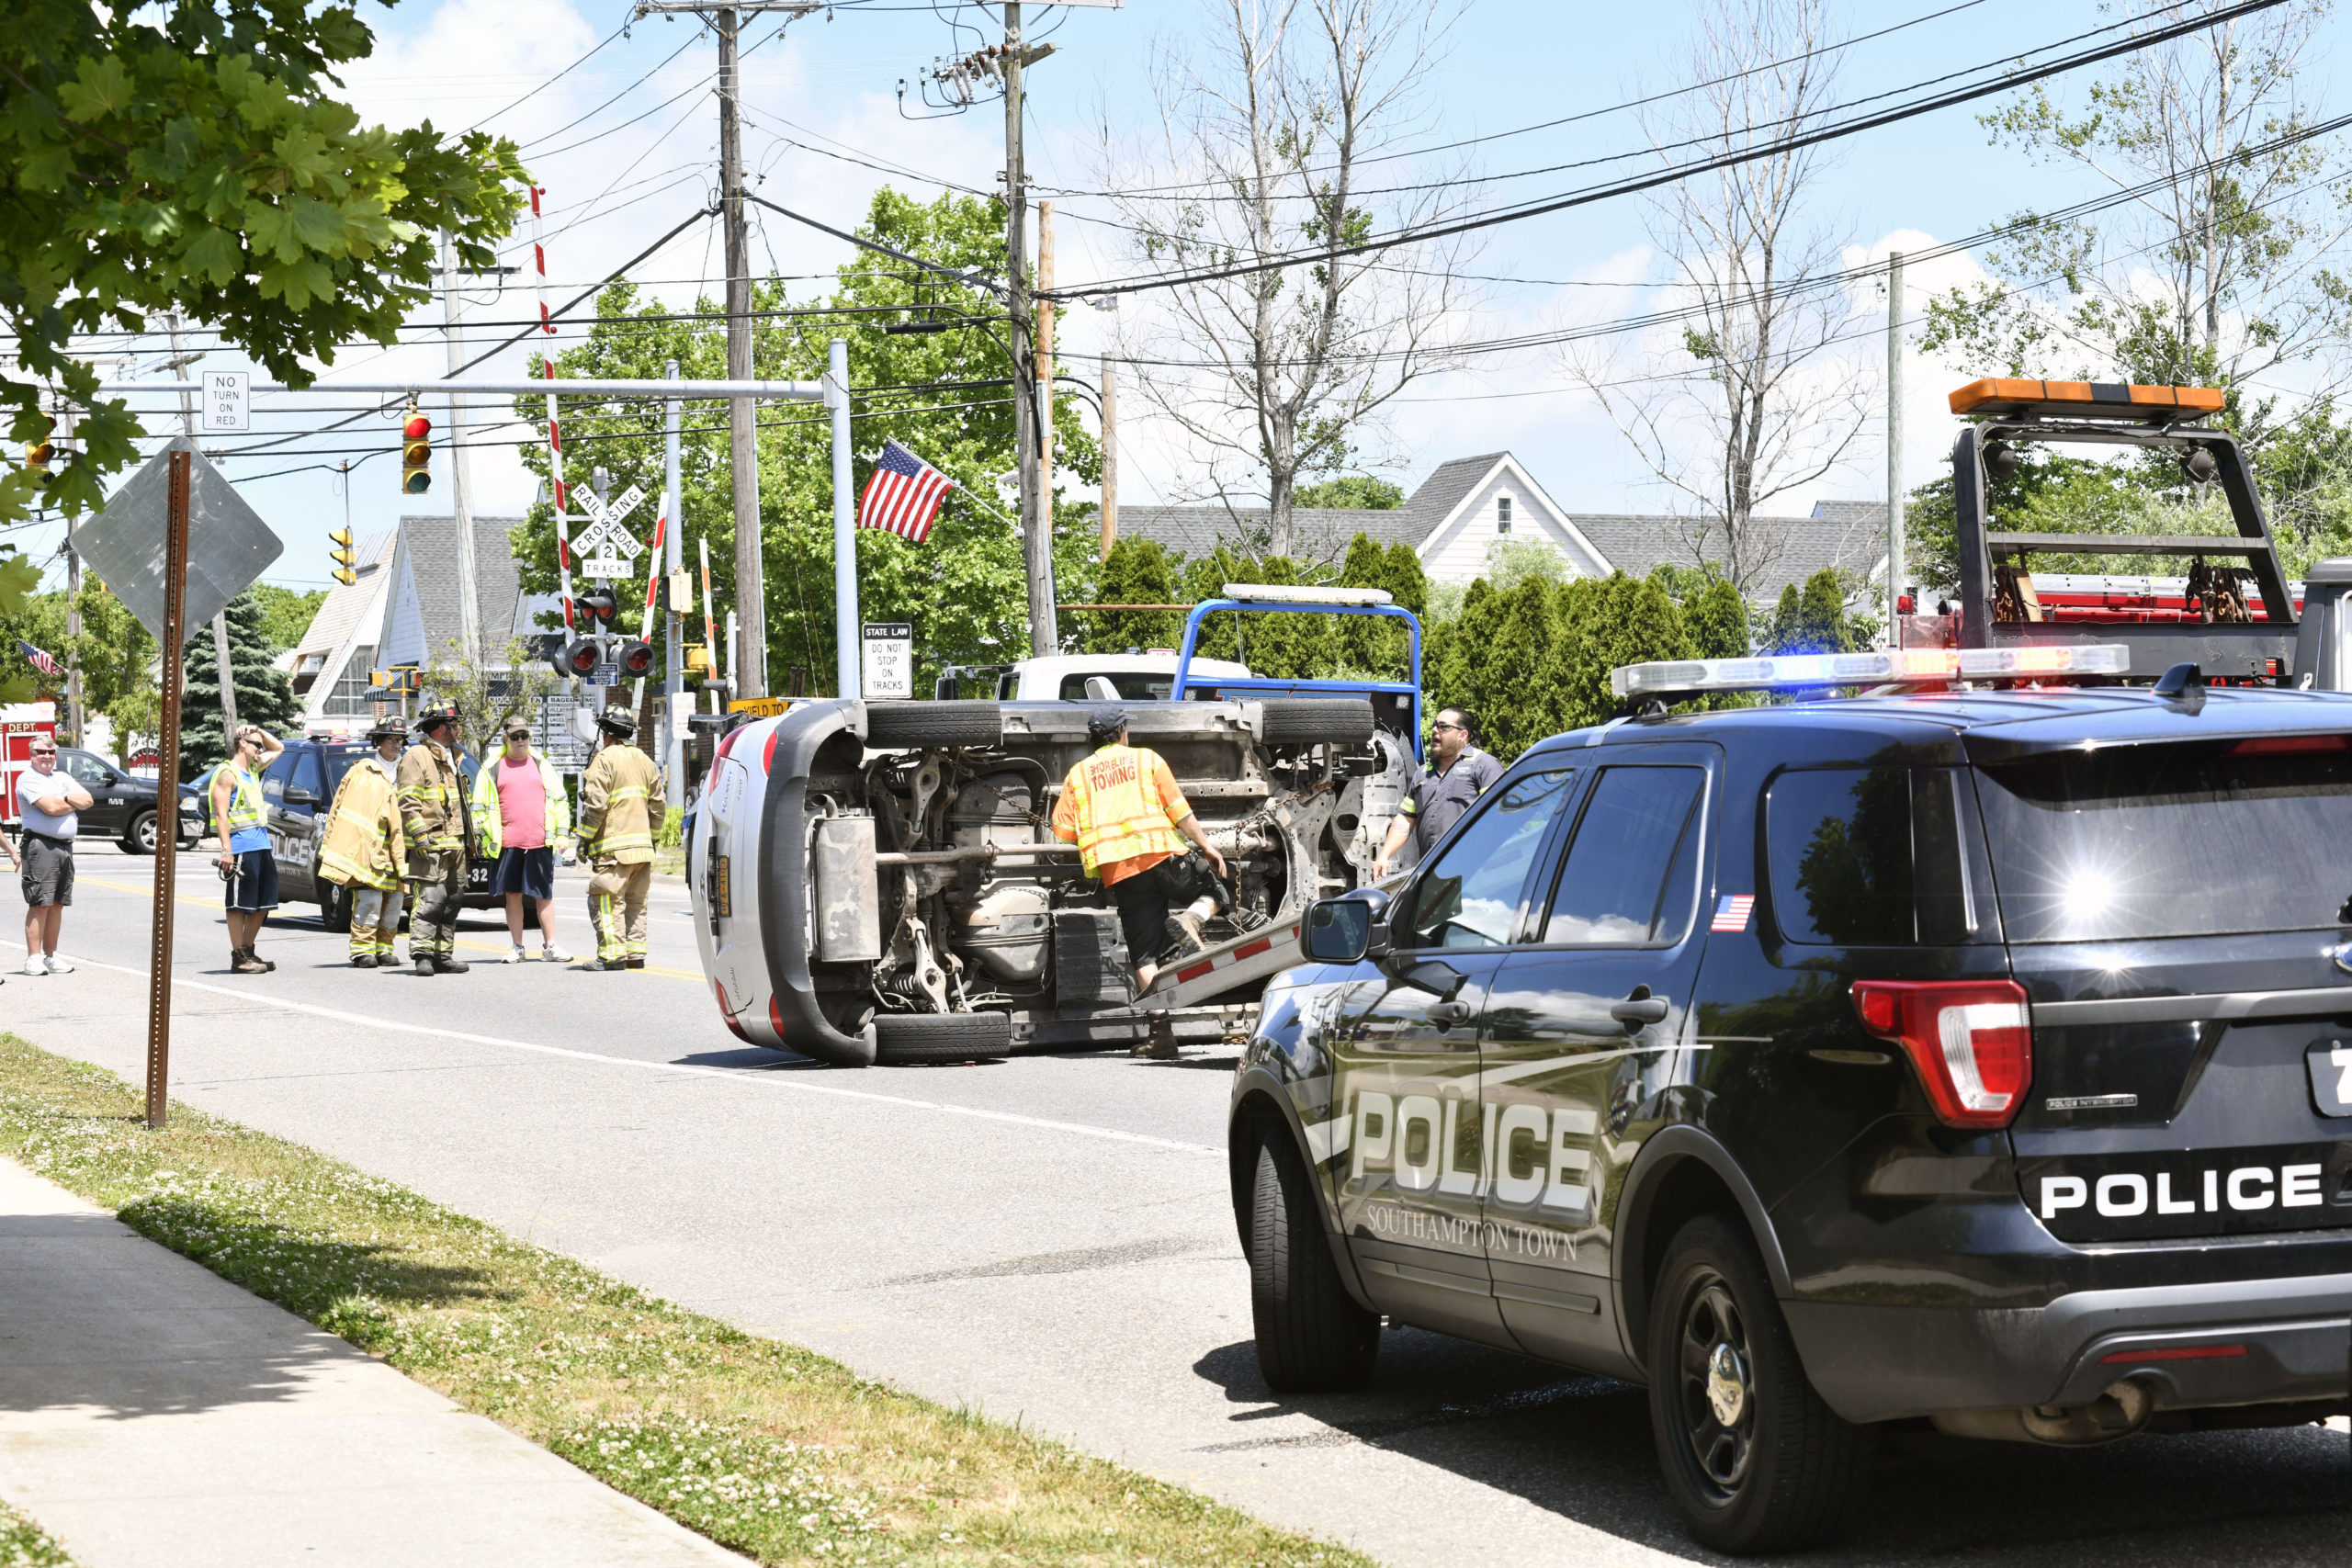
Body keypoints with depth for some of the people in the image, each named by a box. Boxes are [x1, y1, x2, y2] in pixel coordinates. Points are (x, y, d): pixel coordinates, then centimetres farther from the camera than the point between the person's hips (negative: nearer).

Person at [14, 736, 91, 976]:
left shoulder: (62, 777, 19)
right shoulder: (28, 779, -4)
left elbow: (87, 800, 10)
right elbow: (51, 807, -16)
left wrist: (65, 799, -8)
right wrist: (74, 803, 2)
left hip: (65, 846, 7)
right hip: (41, 845, -7)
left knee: (57, 903, 8)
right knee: (40, 903, -10)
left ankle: (51, 957, 13)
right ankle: (33, 958, -9)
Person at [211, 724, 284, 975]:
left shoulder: (252, 770, 19)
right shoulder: (227, 774, -7)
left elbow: (277, 749, 35)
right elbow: (221, 814, -13)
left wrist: (261, 731, 16)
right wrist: (226, 850, -21)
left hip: (261, 846, 9)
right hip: (242, 848, -9)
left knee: (262, 902, 11)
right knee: (239, 903, -6)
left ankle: (249, 952, 18)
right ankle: (239, 958, -5)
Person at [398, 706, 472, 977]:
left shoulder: (449, 758, 23)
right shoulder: (416, 756, -6)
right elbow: (408, 802, -13)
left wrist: (470, 834, 26)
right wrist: (421, 836, -21)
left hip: (455, 844, 9)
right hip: (431, 845, -9)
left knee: (451, 901, 9)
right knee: (431, 899, -15)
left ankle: (443, 956, 14)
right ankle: (422, 956, -16)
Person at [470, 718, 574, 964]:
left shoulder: (541, 765, 12)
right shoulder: (493, 768, 7)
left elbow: (559, 800, 15)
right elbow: (480, 805, 9)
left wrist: (562, 833, 8)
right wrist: (484, 837, 2)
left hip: (540, 842, 1)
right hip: (508, 842, -1)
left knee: (545, 895, 2)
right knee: (512, 895, 3)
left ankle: (549, 947, 8)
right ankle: (517, 949, 10)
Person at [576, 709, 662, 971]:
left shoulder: (605, 760, -8)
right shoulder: (645, 761, 16)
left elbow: (596, 805, -14)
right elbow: (658, 805, 18)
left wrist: (585, 839, -8)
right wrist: (652, 837, 25)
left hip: (613, 847, -8)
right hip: (642, 846, 8)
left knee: (607, 902, -6)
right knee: (635, 902, 13)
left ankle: (613, 955, -12)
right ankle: (635, 954, 13)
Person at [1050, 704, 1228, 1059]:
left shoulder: (1077, 776, 15)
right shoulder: (1146, 759, 12)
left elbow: (1063, 833, 11)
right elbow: (1179, 810, 6)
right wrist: (1207, 846, 10)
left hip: (1117, 870, 2)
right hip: (1160, 854, -1)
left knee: (1145, 954, 3)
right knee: (1211, 891, 23)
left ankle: (1162, 1032, -7)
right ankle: (1190, 922, -12)